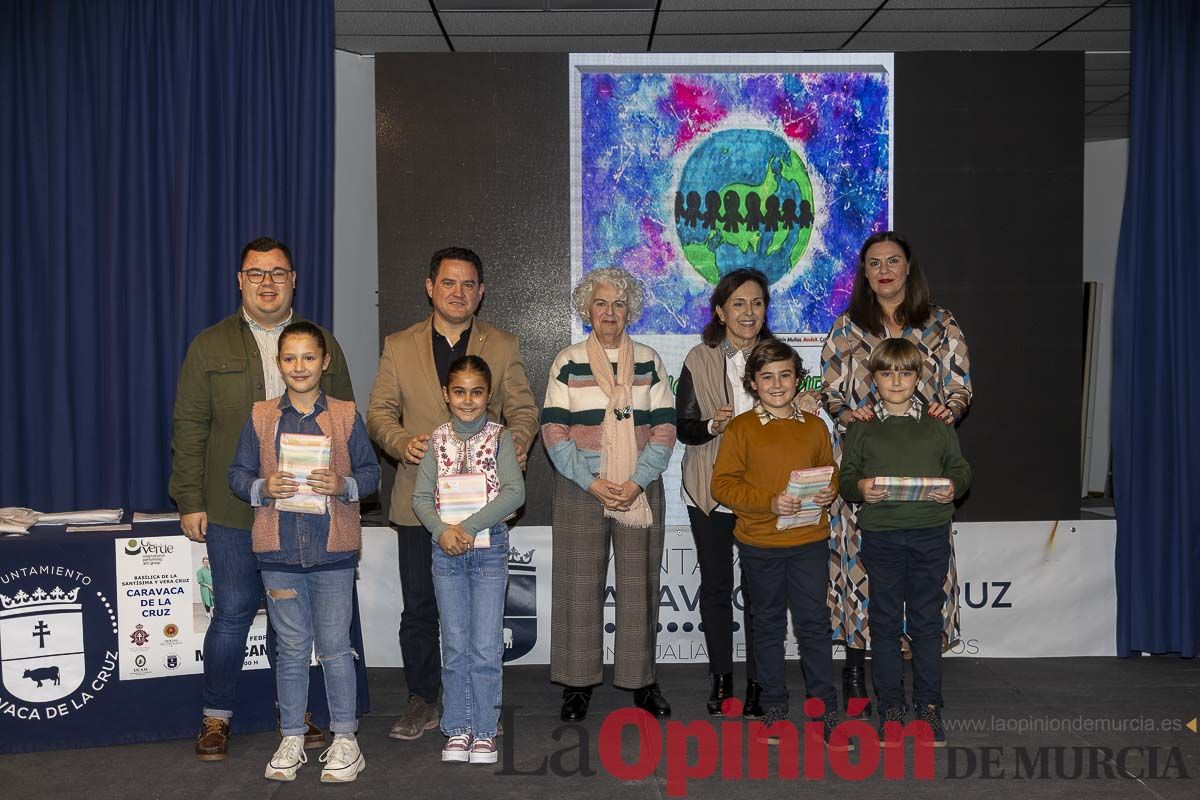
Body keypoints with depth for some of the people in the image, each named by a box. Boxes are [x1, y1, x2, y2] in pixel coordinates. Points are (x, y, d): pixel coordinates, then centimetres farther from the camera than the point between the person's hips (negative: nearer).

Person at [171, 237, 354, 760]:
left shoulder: (323, 345, 9)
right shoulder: (210, 346, 5)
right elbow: (189, 428, 3)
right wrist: (190, 501, -3)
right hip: (233, 511, -1)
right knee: (233, 613, 1)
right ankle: (216, 718, 18)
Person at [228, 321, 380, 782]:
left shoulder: (345, 415, 1)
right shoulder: (261, 417, 4)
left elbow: (370, 471, 4)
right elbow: (237, 473, 7)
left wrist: (344, 485, -16)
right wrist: (263, 488, -13)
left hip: (333, 551, -1)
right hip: (279, 551, 1)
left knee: (334, 646, 4)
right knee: (291, 648, 11)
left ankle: (344, 738, 17)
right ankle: (292, 738, 24)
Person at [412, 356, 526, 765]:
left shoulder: (500, 437, -2)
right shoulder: (438, 440, 5)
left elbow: (514, 492, -13)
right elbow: (421, 496, 1)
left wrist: (470, 526, -19)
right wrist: (442, 531, -16)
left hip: (489, 547, -2)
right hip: (446, 550, 2)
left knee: (486, 647, 1)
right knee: (454, 646, 9)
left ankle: (485, 731, 13)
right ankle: (457, 729, 20)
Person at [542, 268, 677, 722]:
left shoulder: (649, 362, 8)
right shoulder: (568, 364, 3)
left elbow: (664, 430, 3)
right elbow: (554, 433, -2)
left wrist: (637, 482, -10)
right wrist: (593, 483, -12)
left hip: (640, 488, 1)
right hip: (581, 486, -1)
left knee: (639, 584, 4)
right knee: (580, 583, 1)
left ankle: (640, 679, 16)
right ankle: (578, 683, 12)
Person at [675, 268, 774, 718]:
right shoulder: (699, 360, 1)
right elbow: (682, 427, 0)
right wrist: (713, 425, -19)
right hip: (710, 489, 0)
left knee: (758, 587, 2)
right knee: (715, 583, 8)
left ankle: (757, 683, 15)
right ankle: (721, 679, 20)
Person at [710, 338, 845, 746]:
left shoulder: (814, 426, 7)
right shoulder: (740, 428, -4)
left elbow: (830, 472, 17)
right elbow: (723, 484, -9)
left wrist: (830, 491, -6)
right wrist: (770, 502, -20)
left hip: (810, 541, 2)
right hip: (760, 543, -1)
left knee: (814, 622, 3)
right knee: (768, 624, 12)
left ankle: (825, 706, 15)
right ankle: (773, 704, 26)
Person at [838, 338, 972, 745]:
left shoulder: (937, 424, 8)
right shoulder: (862, 427, 5)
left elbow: (960, 467, 11)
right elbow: (845, 475, 6)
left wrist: (953, 486, -9)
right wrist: (860, 488, -15)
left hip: (930, 532, 1)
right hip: (880, 533, 0)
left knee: (926, 621, 6)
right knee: (885, 622, 6)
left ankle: (929, 705, 18)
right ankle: (890, 706, 16)